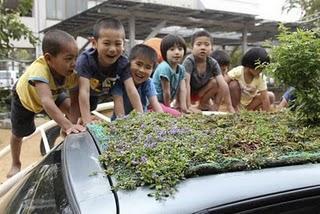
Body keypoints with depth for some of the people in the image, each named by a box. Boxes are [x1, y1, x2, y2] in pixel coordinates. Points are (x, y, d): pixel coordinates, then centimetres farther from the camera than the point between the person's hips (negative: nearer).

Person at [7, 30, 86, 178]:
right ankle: (15, 165, 38)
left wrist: (74, 124, -41)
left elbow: (74, 100, -27)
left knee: (70, 108, -19)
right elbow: (46, 102, -60)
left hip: (53, 93, 4)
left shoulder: (71, 73, -33)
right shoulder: (39, 69, -50)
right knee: (18, 134, 10)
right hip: (25, 96, -3)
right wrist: (67, 125, -68)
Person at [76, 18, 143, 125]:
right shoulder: (85, 60, -42)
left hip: (97, 94, 4)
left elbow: (131, 90, -34)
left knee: (91, 108, 25)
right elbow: (84, 91, -45)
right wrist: (87, 121, -50)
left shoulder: (123, 63, -31)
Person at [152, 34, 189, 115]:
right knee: (176, 114, -27)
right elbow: (166, 92, -18)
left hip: (165, 103, 9)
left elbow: (182, 90, -3)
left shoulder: (181, 69, 3)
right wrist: (168, 107, -9)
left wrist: (184, 107, -11)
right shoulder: (164, 68, -23)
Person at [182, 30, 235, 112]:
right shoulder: (189, 61, -29)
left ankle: (203, 104, 0)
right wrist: (188, 106, -42)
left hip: (199, 92, 3)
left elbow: (223, 84, -22)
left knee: (215, 82, -17)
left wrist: (229, 106, -28)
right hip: (186, 93, -3)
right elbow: (186, 83, -36)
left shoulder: (213, 63, -18)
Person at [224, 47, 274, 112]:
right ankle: (235, 109, -15)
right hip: (236, 100, -3)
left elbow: (265, 98, -22)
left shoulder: (260, 78, -19)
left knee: (271, 96, -12)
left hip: (250, 102, 3)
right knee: (233, 84, -31)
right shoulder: (238, 71, -25)